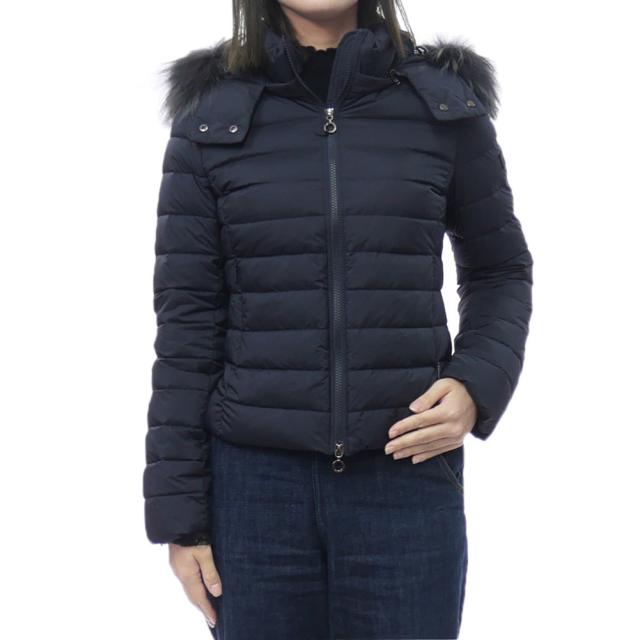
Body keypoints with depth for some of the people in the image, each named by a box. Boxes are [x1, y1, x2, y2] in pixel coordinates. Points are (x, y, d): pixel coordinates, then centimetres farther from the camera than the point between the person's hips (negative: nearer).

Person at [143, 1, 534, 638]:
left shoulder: (447, 104, 1)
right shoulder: (210, 117, 1)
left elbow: (499, 271, 11)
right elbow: (186, 320, 0)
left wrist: (477, 387, -8)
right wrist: (178, 513, -1)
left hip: (408, 472, 0)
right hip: (256, 480, 0)